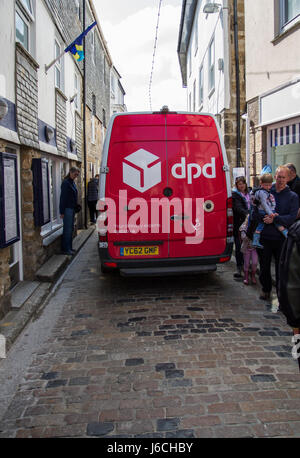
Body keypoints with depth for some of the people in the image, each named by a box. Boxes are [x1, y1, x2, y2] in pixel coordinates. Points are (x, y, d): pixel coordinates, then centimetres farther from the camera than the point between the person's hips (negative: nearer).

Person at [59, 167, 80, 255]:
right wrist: (62, 212, -17)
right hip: (67, 209, -9)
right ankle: (65, 249, 2)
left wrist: (76, 206, 13)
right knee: (67, 229, -5)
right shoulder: (66, 183, -13)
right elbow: (63, 197, -16)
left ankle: (69, 248, 20)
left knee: (70, 228, 13)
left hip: (72, 208, 9)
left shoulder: (72, 182, 14)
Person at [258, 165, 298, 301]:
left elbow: (292, 217, -8)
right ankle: (266, 290, 38)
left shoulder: (293, 196, 2)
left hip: (282, 239, -2)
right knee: (264, 266, 15)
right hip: (265, 237, 2)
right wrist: (267, 216, -13)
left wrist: (275, 219, -20)